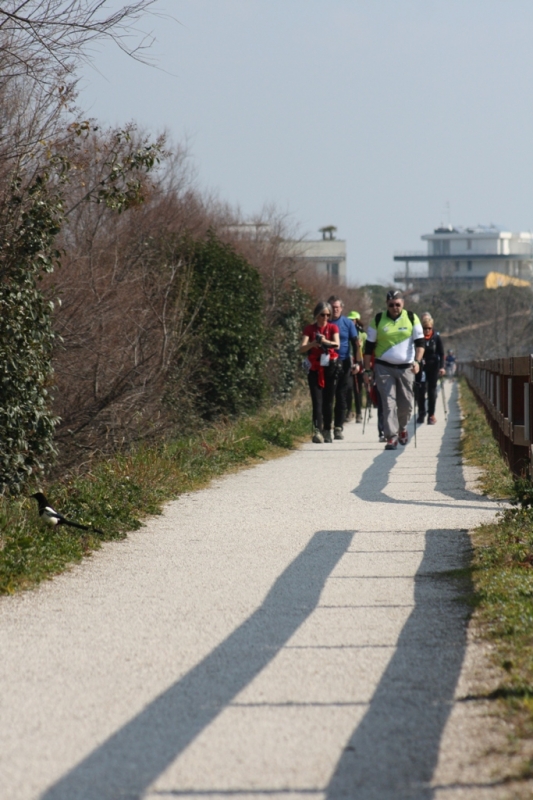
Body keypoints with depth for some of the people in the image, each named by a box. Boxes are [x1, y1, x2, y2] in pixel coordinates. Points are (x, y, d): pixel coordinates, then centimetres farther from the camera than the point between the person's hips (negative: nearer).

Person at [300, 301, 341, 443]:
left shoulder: (332, 328, 3)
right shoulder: (309, 329, 2)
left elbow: (337, 345, -13)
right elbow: (302, 348, -10)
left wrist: (325, 341, -32)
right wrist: (313, 343, -30)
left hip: (330, 368, 1)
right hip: (315, 369, -1)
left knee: (328, 401, 5)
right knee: (317, 401, -12)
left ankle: (327, 431, 15)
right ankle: (317, 431, -24)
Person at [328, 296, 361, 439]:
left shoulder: (348, 323, 5)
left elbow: (355, 344, 7)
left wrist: (357, 362, -3)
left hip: (343, 364, 0)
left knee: (341, 397, 1)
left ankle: (338, 427, 7)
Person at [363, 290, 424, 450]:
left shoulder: (411, 318, 2)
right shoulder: (378, 320, 1)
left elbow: (420, 342, 1)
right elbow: (369, 347, 5)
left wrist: (417, 361, -15)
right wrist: (367, 371, 1)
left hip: (406, 368, 1)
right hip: (384, 368, -1)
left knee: (406, 403, 4)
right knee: (388, 403, -9)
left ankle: (402, 428, 32)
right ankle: (392, 436, -7)